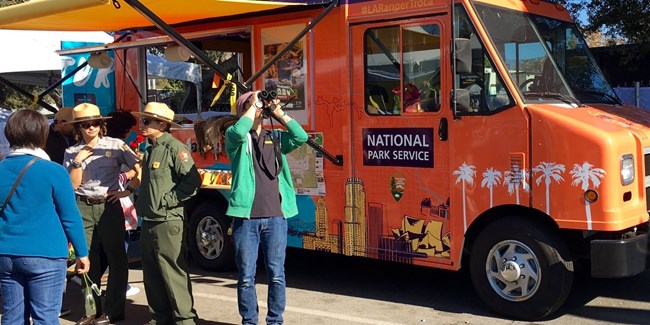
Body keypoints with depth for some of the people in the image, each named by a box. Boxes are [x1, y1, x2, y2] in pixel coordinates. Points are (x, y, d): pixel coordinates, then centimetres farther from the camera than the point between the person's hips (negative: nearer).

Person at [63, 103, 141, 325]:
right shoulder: (72, 152, 7)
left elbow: (140, 169, -2)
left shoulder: (115, 145, -1)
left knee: (116, 258, 0)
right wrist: (77, 162, -8)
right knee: (89, 259, 6)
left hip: (109, 206, -2)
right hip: (83, 208, 2)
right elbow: (72, 185, 2)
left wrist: (128, 190, -9)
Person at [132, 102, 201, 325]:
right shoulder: (150, 149, 16)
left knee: (173, 273, -4)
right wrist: (140, 200, 12)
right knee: (152, 275, 14)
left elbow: (192, 181, -20)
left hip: (167, 222, -9)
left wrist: (167, 200, -16)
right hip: (148, 221, 9)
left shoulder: (174, 148, -12)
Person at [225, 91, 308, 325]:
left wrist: (278, 112, -1)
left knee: (276, 275, 7)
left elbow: (301, 137, -2)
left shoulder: (275, 138, 14)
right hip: (246, 217, -2)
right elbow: (238, 132, -19)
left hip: (276, 217, 2)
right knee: (246, 277, 4)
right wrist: (252, 106, -7)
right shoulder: (235, 137, 5)